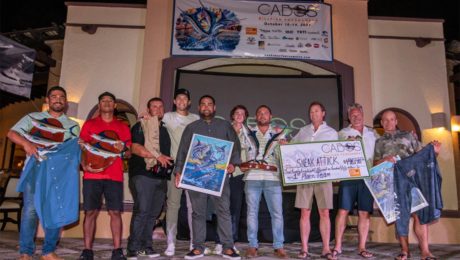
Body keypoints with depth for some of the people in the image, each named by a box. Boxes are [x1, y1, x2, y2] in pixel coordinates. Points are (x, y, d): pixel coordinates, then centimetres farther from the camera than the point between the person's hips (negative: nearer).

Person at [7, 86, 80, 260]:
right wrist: (26, 143, -16)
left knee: (57, 211, 0)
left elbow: (76, 149, 10)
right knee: (31, 209, -8)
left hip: (59, 172, 2)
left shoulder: (73, 125, 16)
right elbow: (12, 133, 4)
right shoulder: (33, 117, 13)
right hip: (35, 169, -1)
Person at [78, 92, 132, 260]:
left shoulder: (123, 127, 15)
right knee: (90, 212, 0)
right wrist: (84, 165, -9)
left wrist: (123, 148, -11)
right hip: (92, 175, 0)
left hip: (115, 176, 1)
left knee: (115, 212, -2)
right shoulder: (89, 124, 13)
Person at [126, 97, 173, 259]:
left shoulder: (164, 129, 22)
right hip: (143, 174, -6)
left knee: (153, 213, 7)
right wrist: (157, 156, -19)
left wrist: (166, 161, 15)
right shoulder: (140, 126, 1)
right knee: (141, 211, -11)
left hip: (161, 176, 7)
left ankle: (146, 246, 16)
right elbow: (134, 148, -13)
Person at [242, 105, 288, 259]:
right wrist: (241, 164, -4)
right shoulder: (248, 133, 14)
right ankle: (252, 246, 11)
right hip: (252, 177, 0)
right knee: (252, 212, 3)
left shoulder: (278, 134, 14)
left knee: (277, 213, -2)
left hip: (273, 178, 0)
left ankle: (279, 247, 7)